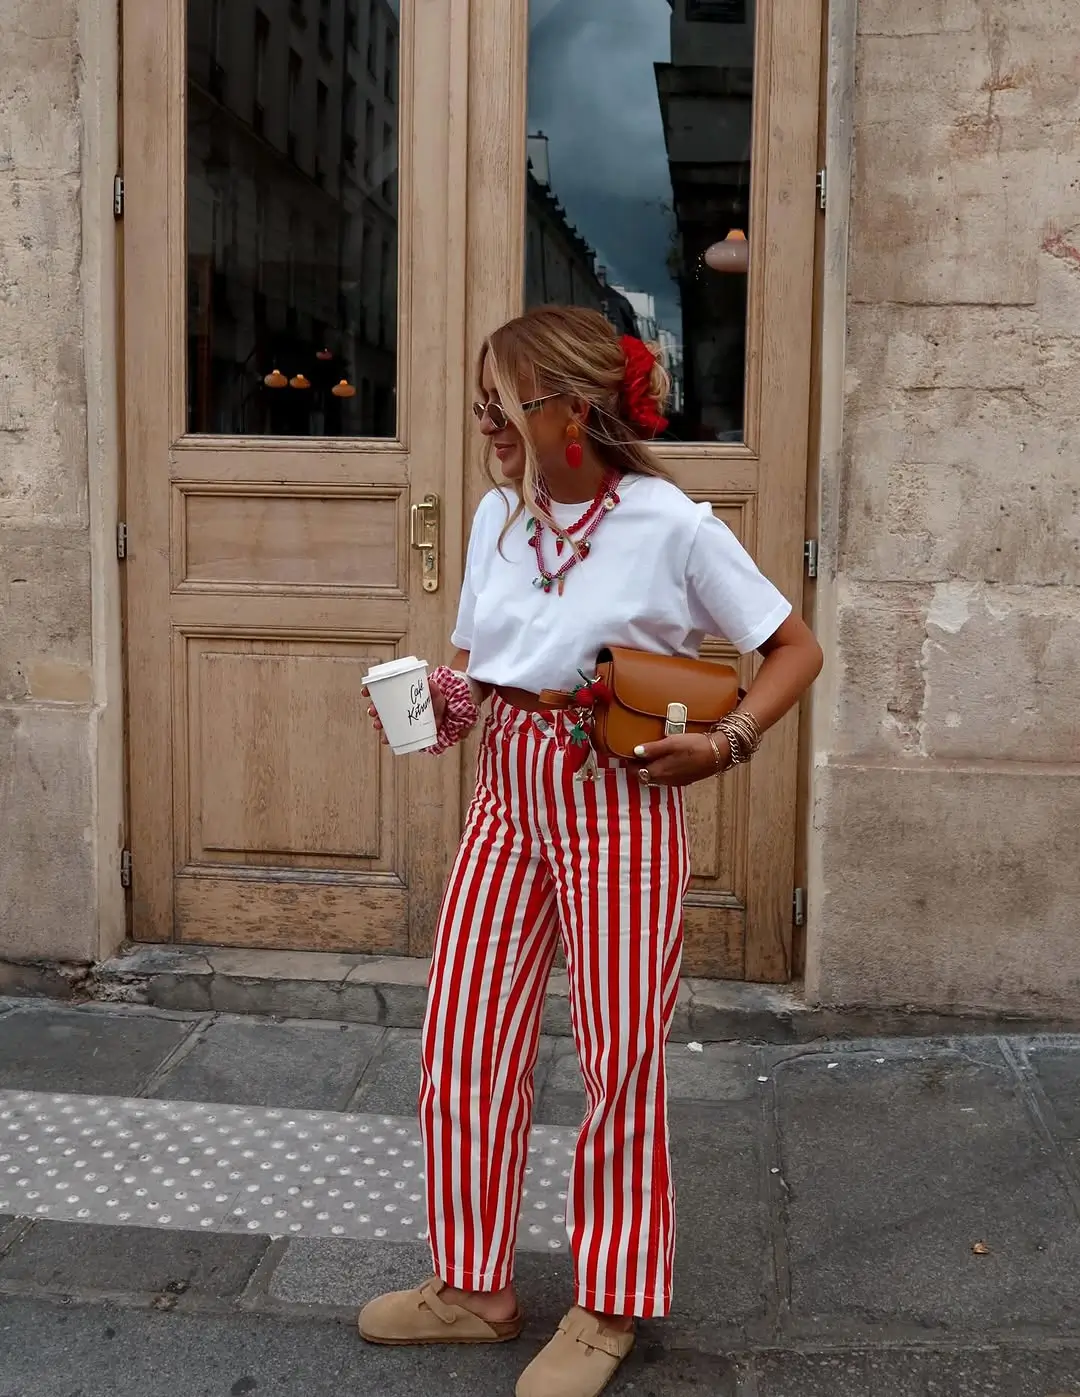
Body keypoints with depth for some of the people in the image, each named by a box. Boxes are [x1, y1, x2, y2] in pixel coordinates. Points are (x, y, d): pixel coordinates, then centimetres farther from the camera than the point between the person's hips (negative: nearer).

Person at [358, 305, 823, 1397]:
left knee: (619, 1059, 6)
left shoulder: (671, 526, -12)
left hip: (618, 804, -6)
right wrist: (431, 698, -7)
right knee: (461, 1045, 8)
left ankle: (607, 1307, 27)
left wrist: (722, 745, -15)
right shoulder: (498, 516, 4)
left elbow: (794, 650, -4)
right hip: (507, 791, 6)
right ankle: (472, 1285, 29)